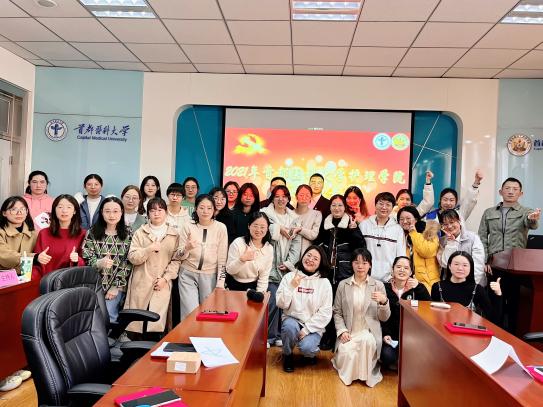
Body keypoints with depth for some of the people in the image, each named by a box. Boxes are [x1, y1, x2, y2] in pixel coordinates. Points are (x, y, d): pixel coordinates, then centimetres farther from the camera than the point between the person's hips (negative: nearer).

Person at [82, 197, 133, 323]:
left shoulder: (128, 234, -1)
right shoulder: (92, 232, 1)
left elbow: (128, 263, -3)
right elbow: (87, 259, -3)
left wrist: (116, 286, -9)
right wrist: (100, 263, -25)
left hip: (118, 286, -1)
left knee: (108, 316, -12)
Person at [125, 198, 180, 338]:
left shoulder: (174, 235, 7)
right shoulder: (140, 233, 8)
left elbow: (176, 260, 2)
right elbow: (132, 258, 0)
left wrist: (165, 278, -9)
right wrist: (149, 249, -14)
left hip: (162, 285, 0)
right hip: (141, 284, 0)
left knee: (157, 325, -5)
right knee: (137, 321, -1)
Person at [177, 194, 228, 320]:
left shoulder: (221, 228, -3)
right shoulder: (188, 226, -3)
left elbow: (222, 258, -1)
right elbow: (179, 256, 0)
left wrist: (221, 282, -5)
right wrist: (187, 248, -21)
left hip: (210, 276, 0)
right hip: (188, 275, 0)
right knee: (190, 314, -5)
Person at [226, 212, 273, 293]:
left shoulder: (269, 249, -3)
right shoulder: (238, 243, -12)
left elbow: (264, 276, 1)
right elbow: (229, 270, -12)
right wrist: (242, 259, -28)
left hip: (253, 287, 2)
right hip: (234, 287, -2)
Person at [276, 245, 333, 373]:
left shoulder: (324, 282, -4)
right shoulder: (289, 276, -1)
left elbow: (325, 313, -7)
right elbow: (281, 304, -7)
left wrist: (307, 329, -14)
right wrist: (291, 287, -21)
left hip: (313, 325, -1)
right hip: (292, 319, 1)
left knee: (306, 348, -27)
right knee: (290, 326, -32)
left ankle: (311, 351, 12)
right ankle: (288, 355, -1)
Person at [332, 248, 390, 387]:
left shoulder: (378, 285, 4)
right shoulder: (343, 285, 6)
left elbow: (384, 318, 3)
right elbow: (337, 312, 7)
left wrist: (384, 302, -18)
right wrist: (342, 330, -9)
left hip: (369, 332, 0)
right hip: (348, 333, 1)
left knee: (367, 340, -34)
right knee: (346, 354, -28)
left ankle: (365, 373, -8)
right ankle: (350, 372, 8)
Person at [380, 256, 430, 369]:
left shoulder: (416, 288, 5)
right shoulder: (385, 288, 3)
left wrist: (419, 288, -21)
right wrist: (385, 334, -12)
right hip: (391, 335, 0)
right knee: (387, 355, -26)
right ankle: (393, 364, 10)